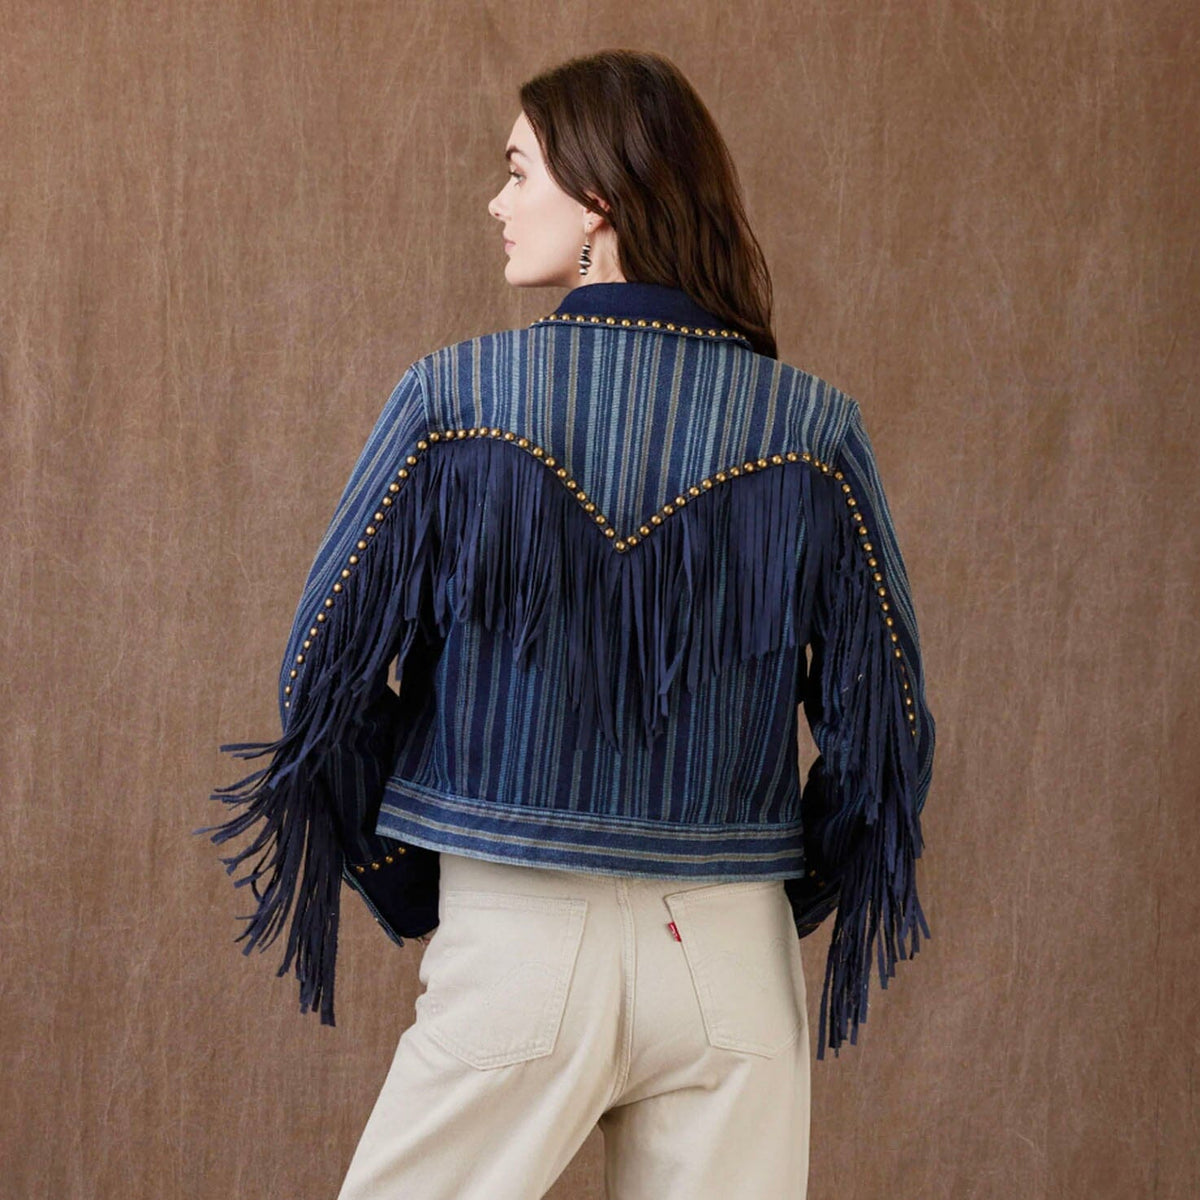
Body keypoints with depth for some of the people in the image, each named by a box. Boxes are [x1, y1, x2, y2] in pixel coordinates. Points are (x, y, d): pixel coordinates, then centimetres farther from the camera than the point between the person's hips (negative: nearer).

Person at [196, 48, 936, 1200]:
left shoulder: (452, 402, -7)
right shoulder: (810, 431, -3)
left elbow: (326, 666, -3)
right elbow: (883, 715, 0)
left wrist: (408, 898, 10)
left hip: (517, 939, -1)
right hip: (732, 954, 2)